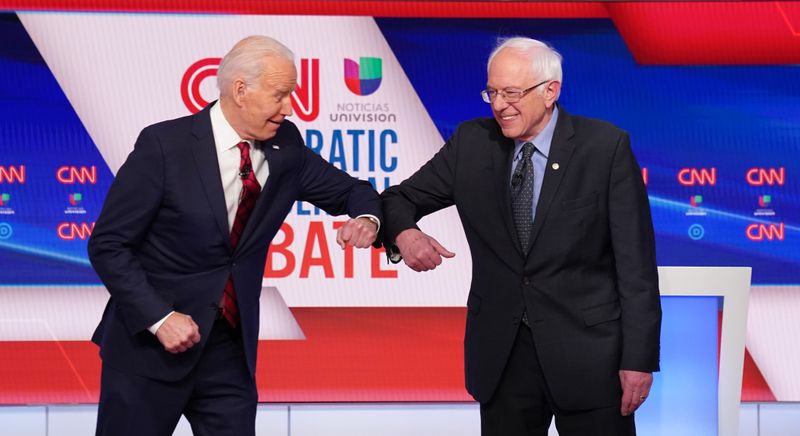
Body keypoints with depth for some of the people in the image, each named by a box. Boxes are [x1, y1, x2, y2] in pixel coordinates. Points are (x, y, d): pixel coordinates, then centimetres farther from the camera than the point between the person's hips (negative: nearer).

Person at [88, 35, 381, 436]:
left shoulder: (285, 148, 1)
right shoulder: (164, 145, -13)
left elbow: (350, 191, 15)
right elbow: (108, 245, -10)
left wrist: (366, 218, -10)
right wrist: (159, 318, -20)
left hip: (230, 347, 4)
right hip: (148, 346, -4)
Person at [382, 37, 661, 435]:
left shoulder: (605, 146, -7)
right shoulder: (471, 143, 2)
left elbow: (635, 261, -7)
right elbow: (400, 200, 9)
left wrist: (639, 358, -11)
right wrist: (404, 233, -16)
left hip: (588, 352, -3)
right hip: (501, 354, 3)